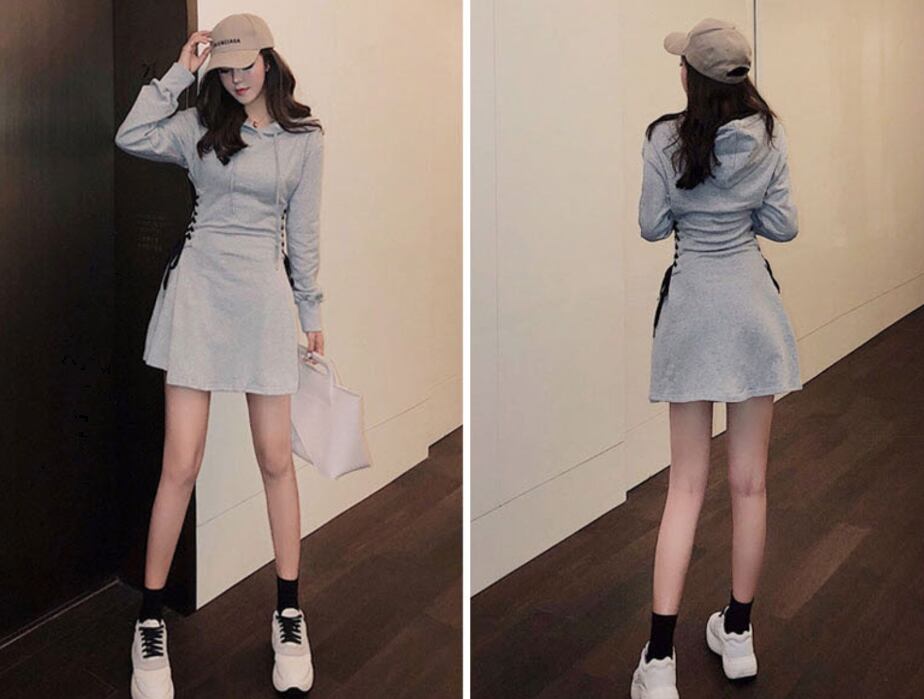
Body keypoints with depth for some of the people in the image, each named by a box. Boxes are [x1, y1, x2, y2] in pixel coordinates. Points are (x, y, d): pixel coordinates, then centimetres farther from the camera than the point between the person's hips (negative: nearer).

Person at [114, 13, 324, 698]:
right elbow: (131, 137, -9)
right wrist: (178, 73, -5)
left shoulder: (304, 137, 6)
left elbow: (304, 231, 8)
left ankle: (289, 614, 19)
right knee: (181, 466, -1)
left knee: (276, 460, 5)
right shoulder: (200, 125, 7)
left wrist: (312, 312, 10)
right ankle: (151, 622, 11)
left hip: (264, 295, 0)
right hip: (197, 289, 0)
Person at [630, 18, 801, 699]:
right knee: (749, 481, 11)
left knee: (687, 483, 4)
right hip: (752, 303, 2)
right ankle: (738, 633, 24)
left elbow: (652, 226, -2)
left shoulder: (666, 139, -9)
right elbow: (784, 226, 0)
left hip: (691, 305, -1)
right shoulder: (769, 136, -3)